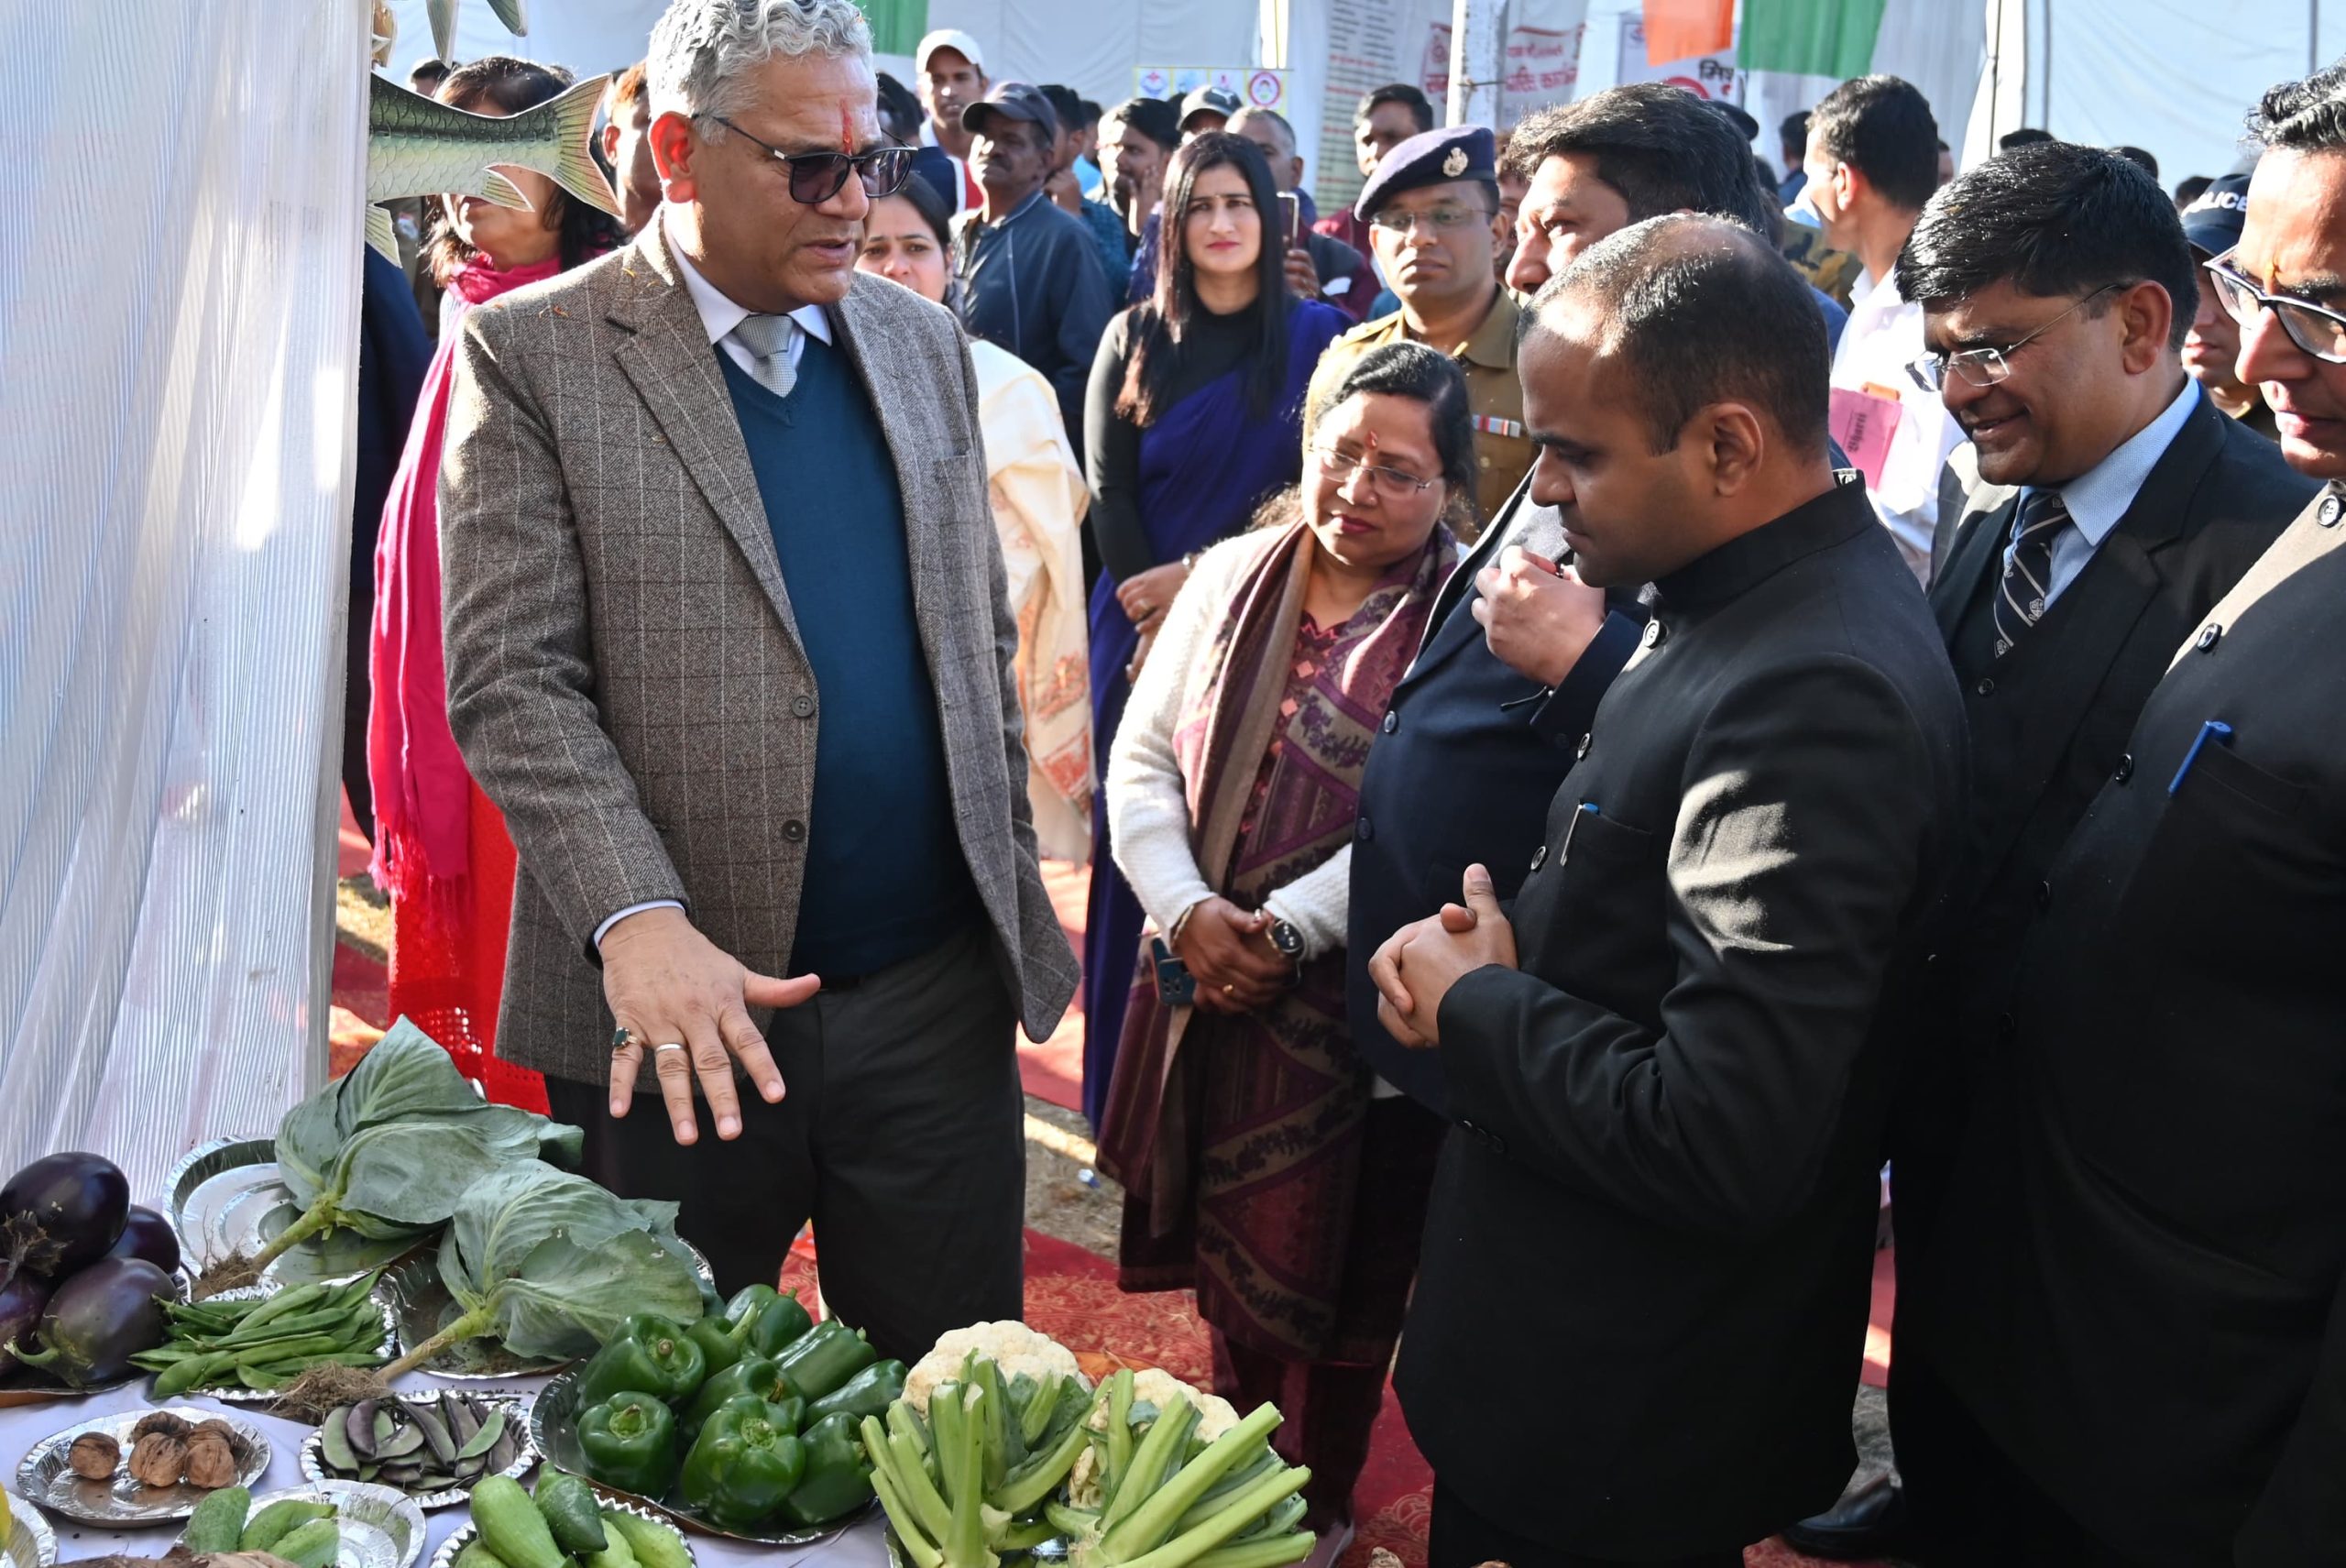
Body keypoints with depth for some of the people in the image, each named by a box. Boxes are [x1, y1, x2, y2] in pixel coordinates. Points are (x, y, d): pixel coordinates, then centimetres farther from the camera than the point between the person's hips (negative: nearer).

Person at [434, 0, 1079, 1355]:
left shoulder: (924, 342, 11)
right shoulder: (533, 357, -3)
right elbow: (511, 680, -11)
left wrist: (1015, 889, 12)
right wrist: (636, 922, -24)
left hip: (938, 992, 4)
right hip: (673, 1006, -3)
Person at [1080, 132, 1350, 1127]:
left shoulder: (1314, 336, 2)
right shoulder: (1135, 338, 7)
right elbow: (1108, 491, 1)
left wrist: (1201, 577, -11)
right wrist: (1154, 610, -10)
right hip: (1142, 620, 2)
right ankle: (1127, 1085, 14)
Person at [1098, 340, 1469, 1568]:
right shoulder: (1231, 576, 4)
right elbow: (1142, 758, 3)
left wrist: (1283, 928, -20)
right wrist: (1188, 909, -11)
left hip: (1348, 1001, -4)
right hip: (1204, 983, 5)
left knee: (1326, 1268, 10)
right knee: (1227, 1244, 18)